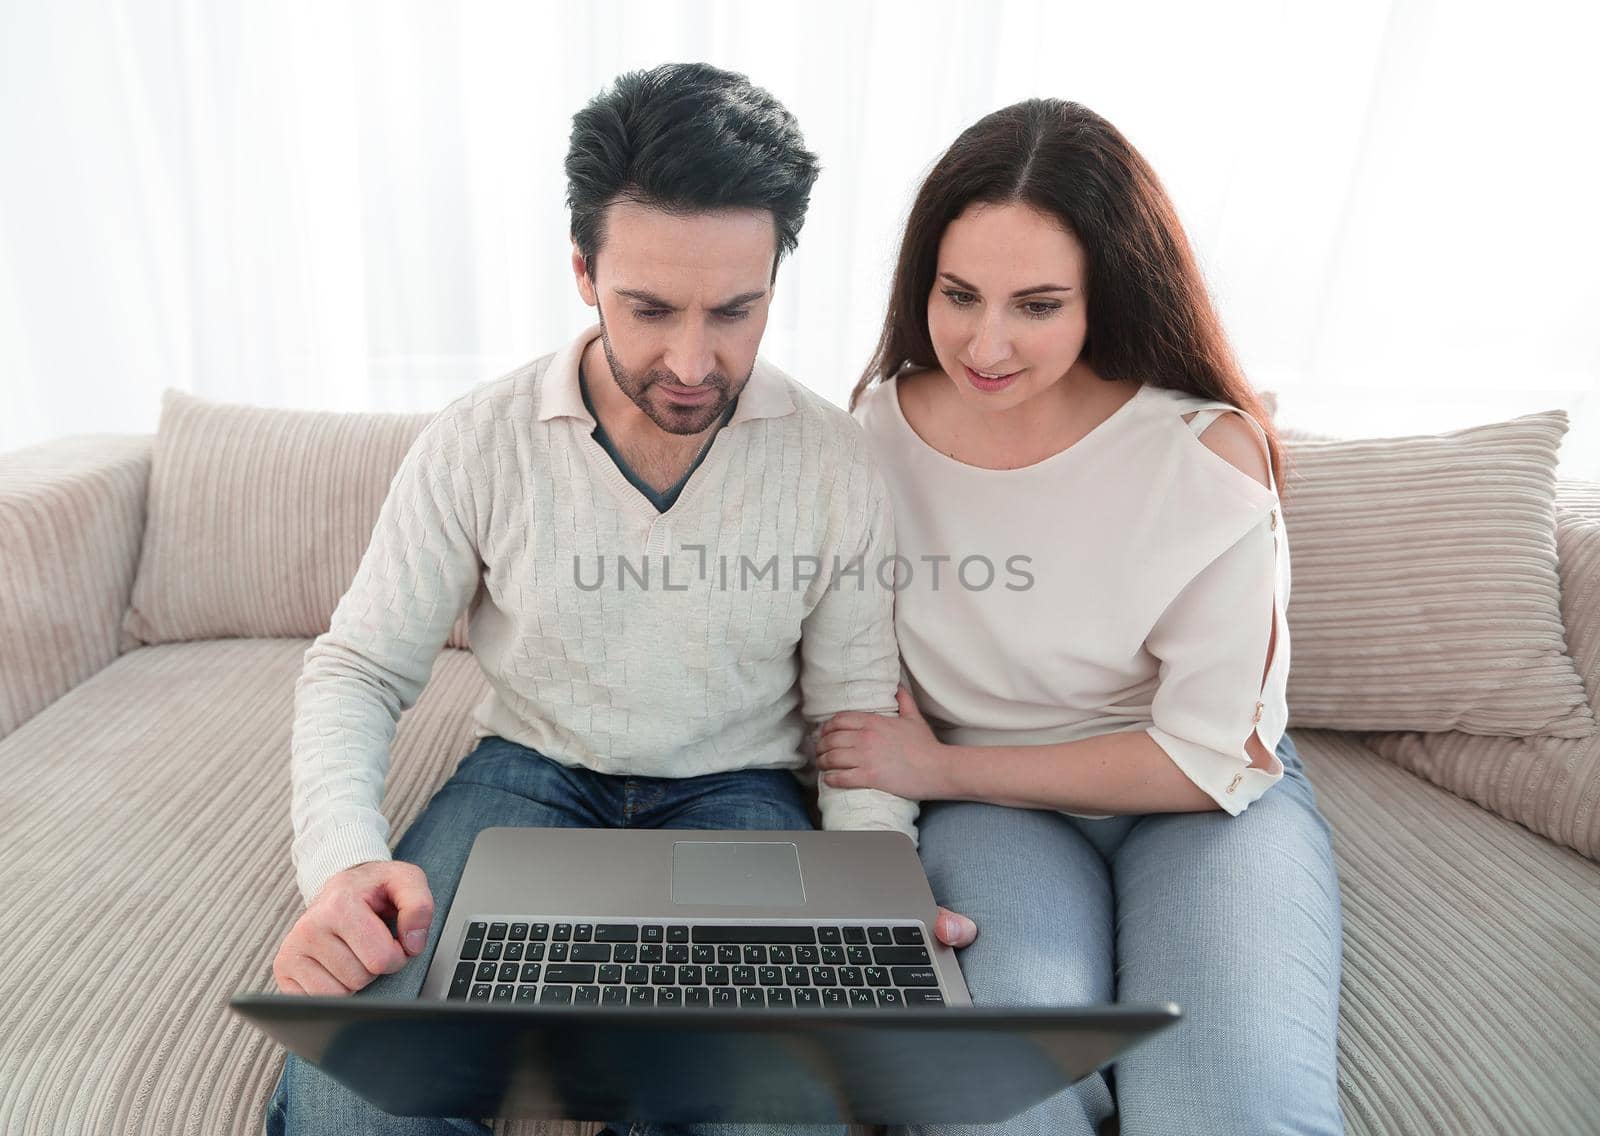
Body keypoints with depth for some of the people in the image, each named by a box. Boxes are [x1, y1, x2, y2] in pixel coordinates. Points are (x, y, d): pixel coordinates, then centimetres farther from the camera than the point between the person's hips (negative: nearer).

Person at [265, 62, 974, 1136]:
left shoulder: (837, 462, -9)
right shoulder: (476, 444, -9)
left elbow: (855, 708, -2)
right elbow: (357, 671, -2)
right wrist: (342, 862, -21)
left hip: (737, 791, 0)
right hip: (531, 770, 1)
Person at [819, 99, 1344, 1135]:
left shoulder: (1206, 452, -16)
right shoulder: (873, 433, -8)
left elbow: (1211, 758, -13)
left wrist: (942, 770, -12)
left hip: (1211, 799, 0)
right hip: (989, 807, 1)